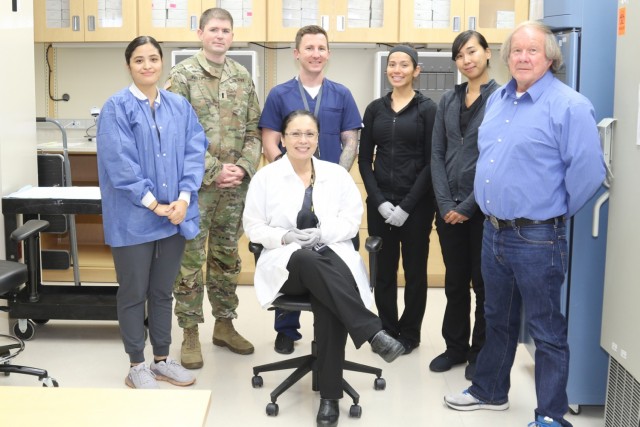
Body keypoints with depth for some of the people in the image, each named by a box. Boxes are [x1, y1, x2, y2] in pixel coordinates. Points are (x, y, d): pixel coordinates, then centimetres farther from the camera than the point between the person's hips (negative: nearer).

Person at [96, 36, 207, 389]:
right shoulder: (117, 108, -7)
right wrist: (154, 204, -16)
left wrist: (183, 198, -10)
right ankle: (137, 367, 19)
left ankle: (162, 359, 28)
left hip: (174, 214, 5)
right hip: (133, 218, -4)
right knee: (134, 293, 7)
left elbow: (194, 152, 2)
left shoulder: (179, 106, 8)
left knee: (163, 291, 15)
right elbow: (120, 164, -14)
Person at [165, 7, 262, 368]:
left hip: (235, 185, 5)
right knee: (190, 258, 1)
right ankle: (190, 333, 11)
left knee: (227, 257, 13)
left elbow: (254, 130, 10)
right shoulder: (183, 75, -5)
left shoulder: (243, 77, 10)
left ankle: (225, 325, 26)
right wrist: (214, 171, -15)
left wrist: (244, 167, -6)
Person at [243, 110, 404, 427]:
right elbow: (253, 227, 6)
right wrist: (286, 237, -12)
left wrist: (322, 233, -12)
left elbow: (352, 219, 7)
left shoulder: (337, 174, 12)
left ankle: (330, 395, -24)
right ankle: (373, 331, -40)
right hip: (287, 261, -1)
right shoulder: (265, 177, 7)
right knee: (310, 261, -39)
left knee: (328, 305, -33)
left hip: (332, 257, 1)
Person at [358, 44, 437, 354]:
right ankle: (387, 331, 23)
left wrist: (406, 206, -12)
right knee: (383, 269, 8)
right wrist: (380, 201, -6)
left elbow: (431, 162, -6)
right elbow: (365, 160, 6)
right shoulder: (375, 108, 8)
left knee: (414, 269, 7)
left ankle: (409, 334, 22)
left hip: (416, 203, -3)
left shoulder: (427, 109, -2)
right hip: (379, 203, 3)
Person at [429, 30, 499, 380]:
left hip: (484, 206, -4)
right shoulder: (448, 100, 9)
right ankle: (455, 347, 27)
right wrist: (445, 203, -6)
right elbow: (437, 154, 5)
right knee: (455, 280, 13)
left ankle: (480, 352, 21)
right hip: (449, 206, 4)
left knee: (483, 281, 7)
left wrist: (469, 206, -12)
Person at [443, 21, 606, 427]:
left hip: (537, 237, -7)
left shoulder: (568, 105, -14)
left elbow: (588, 171, -16)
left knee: (546, 329, 4)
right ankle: (490, 390, 38)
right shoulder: (497, 100, 11)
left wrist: (556, 213, -5)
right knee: (498, 318, 21)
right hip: (494, 230, 8)